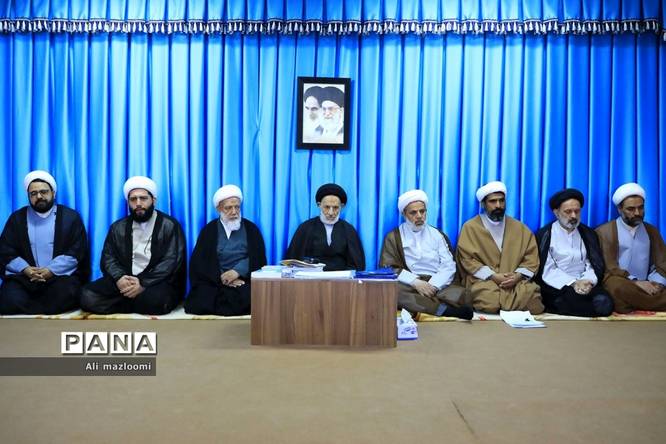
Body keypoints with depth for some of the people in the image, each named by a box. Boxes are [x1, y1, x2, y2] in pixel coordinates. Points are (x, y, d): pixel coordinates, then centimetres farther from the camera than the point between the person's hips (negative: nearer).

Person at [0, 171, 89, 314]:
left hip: (60, 275, -1)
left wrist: (51, 271, -15)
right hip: (24, 276, 1)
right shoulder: (17, 218, 14)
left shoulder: (70, 217, 7)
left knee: (65, 296, -32)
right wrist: (26, 269, -12)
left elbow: (76, 252, -2)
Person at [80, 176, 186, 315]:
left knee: (154, 300, -37)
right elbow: (108, 258, 8)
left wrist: (144, 283, -22)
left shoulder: (170, 225, -1)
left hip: (158, 282, -4)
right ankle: (138, 303, -10)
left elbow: (172, 261, -10)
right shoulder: (118, 227, 15)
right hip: (125, 280, 4)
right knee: (88, 296, -20)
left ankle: (126, 303, -6)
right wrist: (119, 278, -16)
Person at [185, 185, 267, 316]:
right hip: (215, 281, 1)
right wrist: (221, 278, -12)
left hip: (244, 280, 0)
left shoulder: (251, 229, 11)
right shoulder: (209, 230, 11)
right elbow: (198, 261, 2)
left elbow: (258, 257, 2)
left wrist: (237, 271, -16)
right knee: (199, 303, -27)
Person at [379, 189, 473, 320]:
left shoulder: (437, 235, 17)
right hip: (408, 285, -1)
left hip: (437, 285, 1)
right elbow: (388, 268, -1)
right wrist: (415, 282, -15)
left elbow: (448, 266, 6)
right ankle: (444, 309, -37)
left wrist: (432, 285, -14)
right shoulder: (393, 237, 11)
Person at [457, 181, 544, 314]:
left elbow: (532, 257, 10)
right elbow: (468, 259, -4)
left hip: (515, 280, 3)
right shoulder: (471, 227, 4)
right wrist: (493, 276, -14)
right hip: (483, 279, -3)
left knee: (531, 296, -27)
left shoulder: (519, 227, 15)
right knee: (489, 300, -34)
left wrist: (518, 275, -9)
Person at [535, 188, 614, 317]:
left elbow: (596, 264, 9)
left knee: (604, 303, -27)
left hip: (584, 283, 4)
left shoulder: (588, 234, 17)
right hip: (557, 286, -4)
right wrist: (573, 283, -18)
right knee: (574, 299, -36)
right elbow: (547, 270, -5)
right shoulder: (544, 235, 3)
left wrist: (588, 281, -13)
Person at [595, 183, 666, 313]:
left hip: (645, 286, 3)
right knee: (618, 287, -38)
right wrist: (635, 282, -20)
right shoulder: (604, 232, 1)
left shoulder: (652, 231, 18)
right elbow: (607, 267, -8)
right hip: (618, 283, -3)